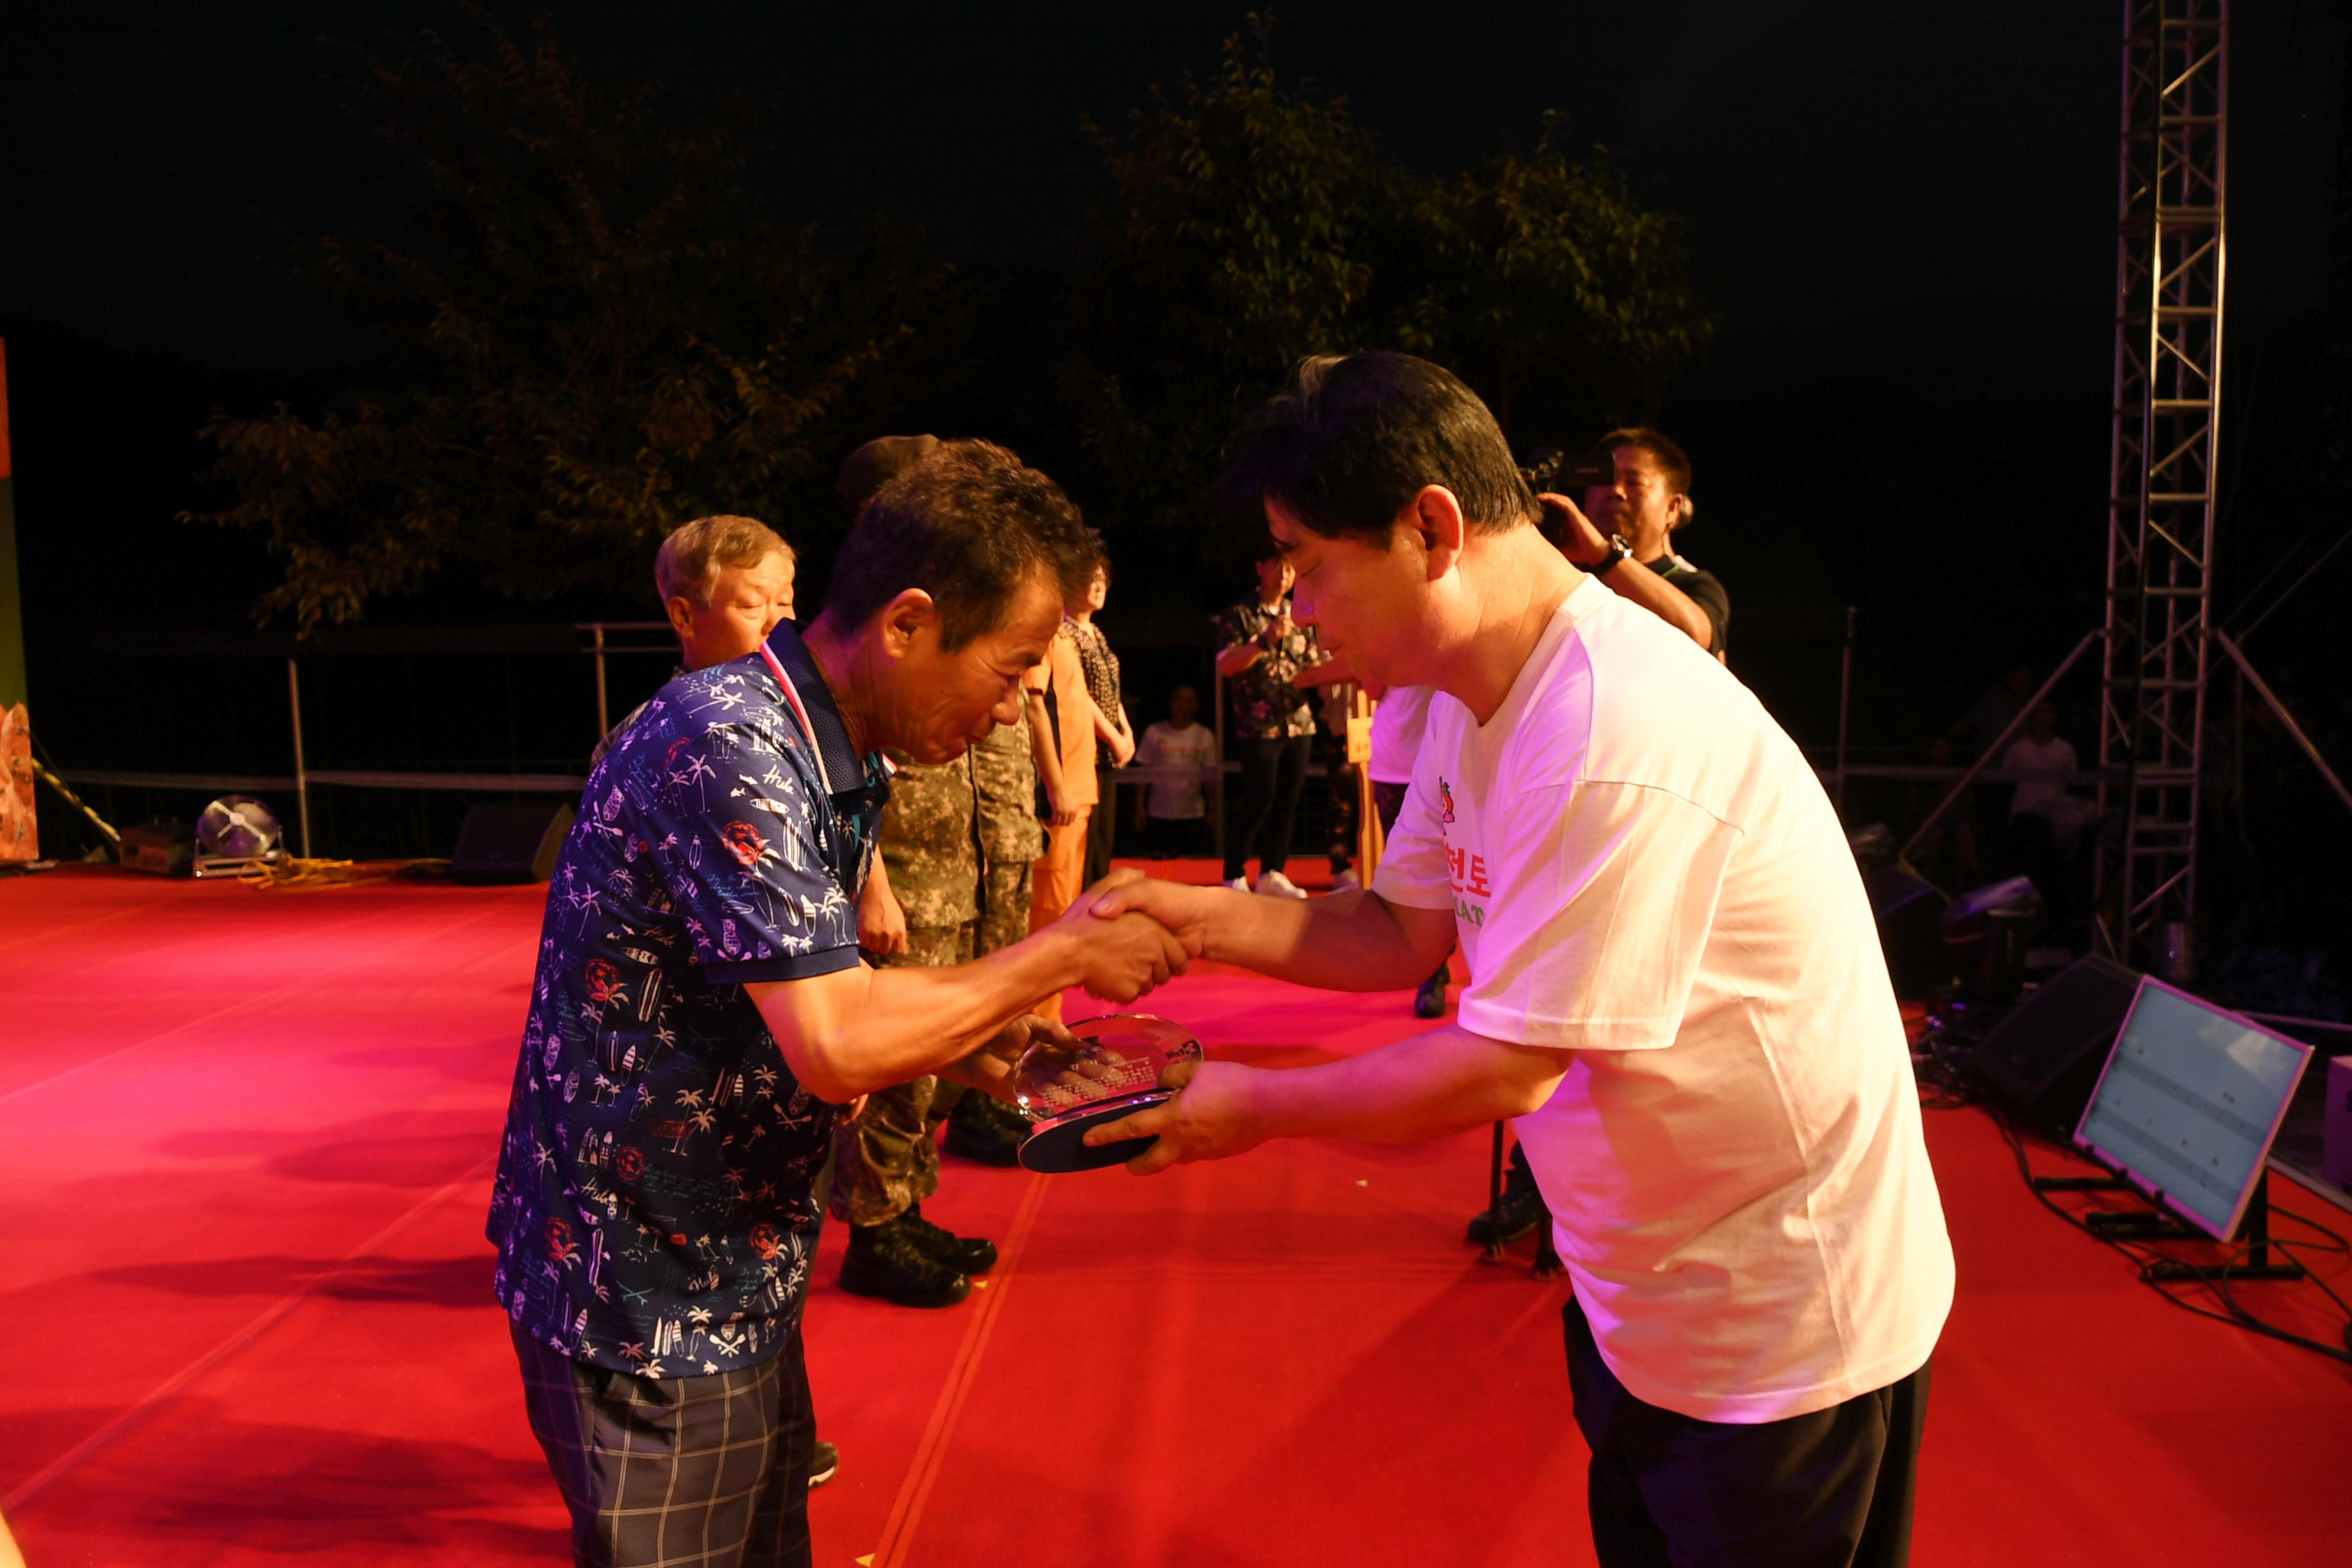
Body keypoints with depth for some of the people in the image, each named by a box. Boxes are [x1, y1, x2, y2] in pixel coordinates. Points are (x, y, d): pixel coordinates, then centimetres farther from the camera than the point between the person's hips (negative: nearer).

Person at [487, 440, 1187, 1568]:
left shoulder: (830, 758, 4)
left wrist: (972, 1041, -2)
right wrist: (1062, 954, -19)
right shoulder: (725, 748, -26)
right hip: (647, 1306, -8)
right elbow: (836, 1045, -31)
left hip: (737, 1283, 9)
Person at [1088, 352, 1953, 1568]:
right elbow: (1405, 931, 6)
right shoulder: (1474, 698, -1)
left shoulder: (1615, 738, -33)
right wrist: (1198, 918, -8)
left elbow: (1505, 1068, -28)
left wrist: (1251, 1106, -16)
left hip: (1781, 1332, -8)